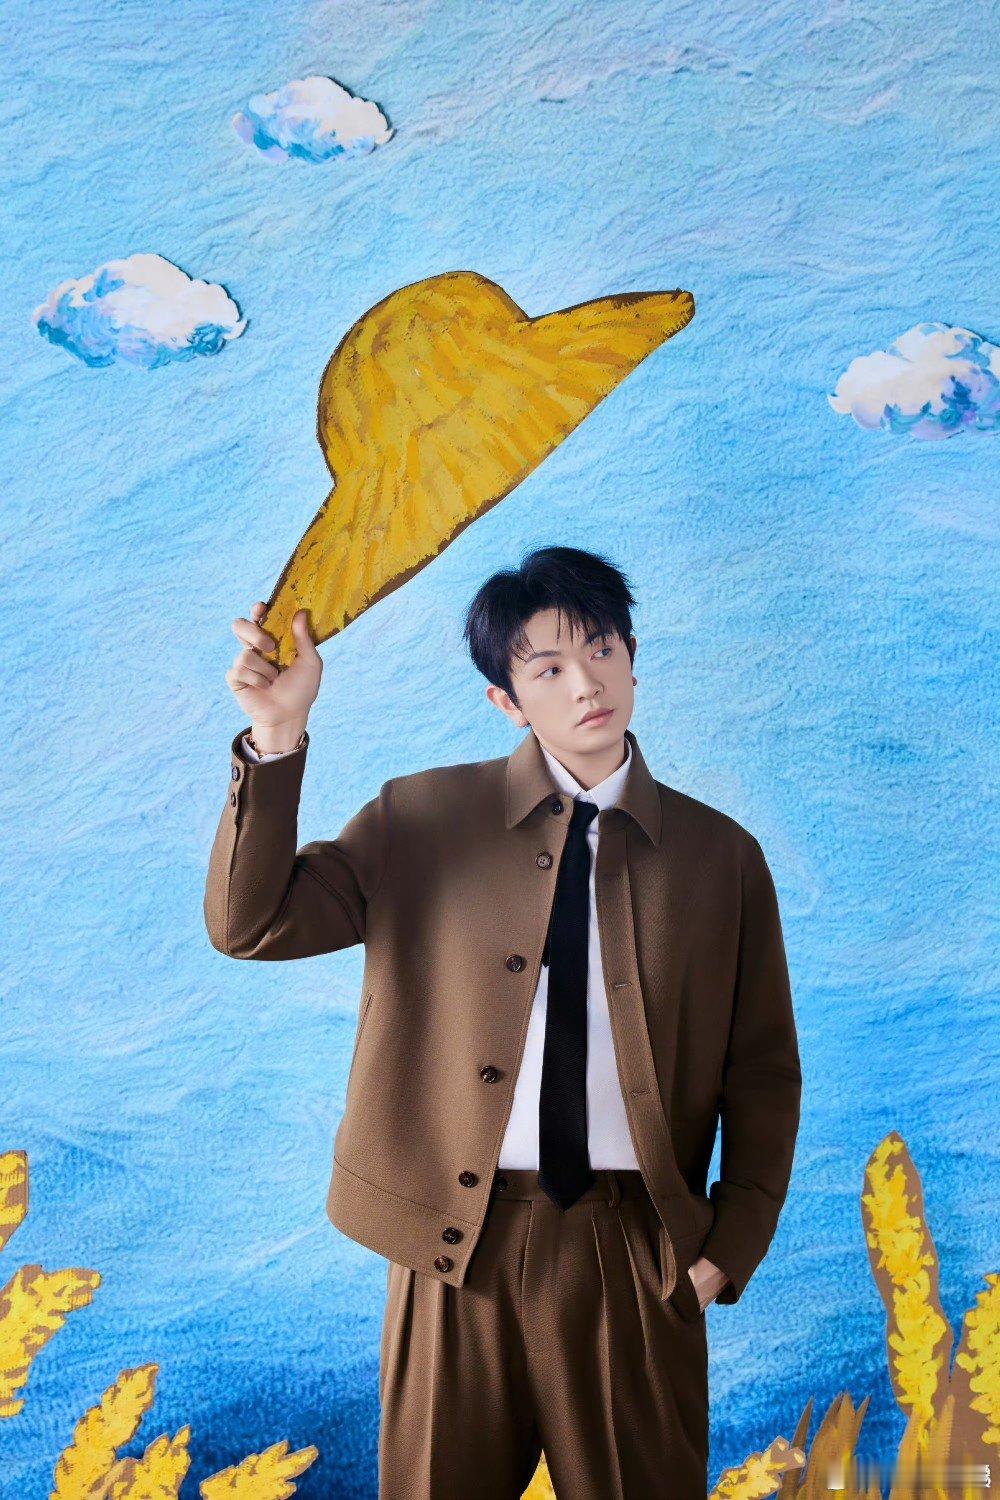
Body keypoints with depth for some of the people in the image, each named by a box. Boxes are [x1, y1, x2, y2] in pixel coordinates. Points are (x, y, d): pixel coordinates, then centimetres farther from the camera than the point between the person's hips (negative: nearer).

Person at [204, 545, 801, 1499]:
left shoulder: (721, 854, 3)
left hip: (636, 1253, 1)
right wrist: (277, 739, -17)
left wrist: (732, 1246, -1)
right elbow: (248, 924, -6)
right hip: (456, 1239, 0)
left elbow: (764, 1073, 7)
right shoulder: (422, 820, 1)